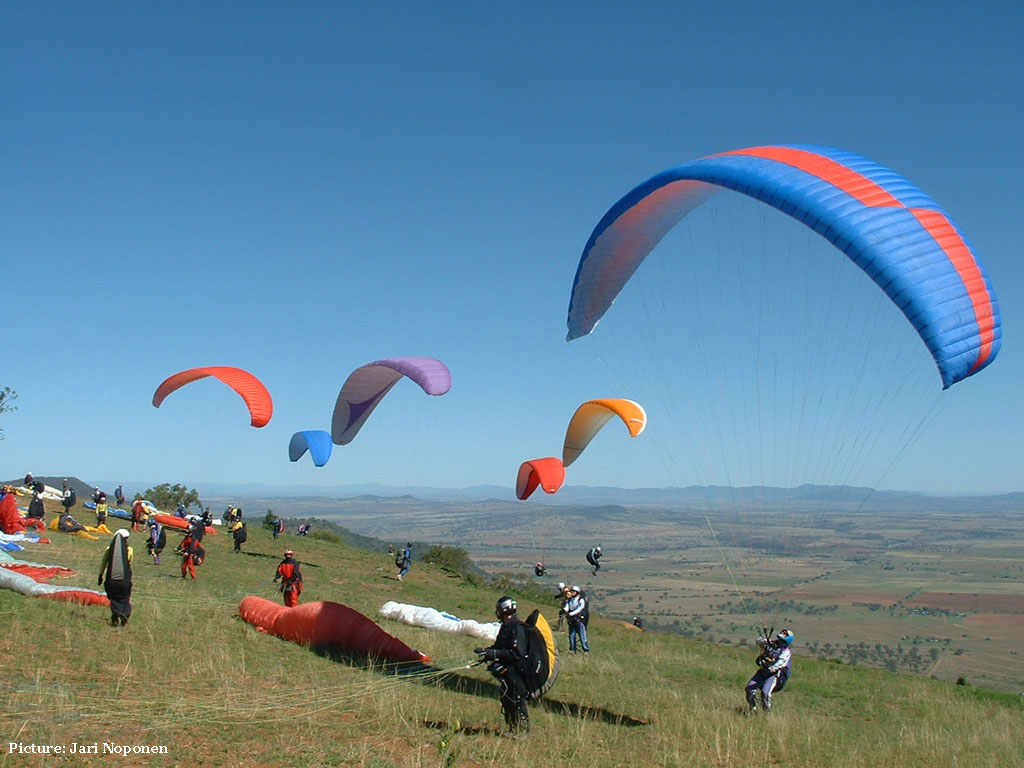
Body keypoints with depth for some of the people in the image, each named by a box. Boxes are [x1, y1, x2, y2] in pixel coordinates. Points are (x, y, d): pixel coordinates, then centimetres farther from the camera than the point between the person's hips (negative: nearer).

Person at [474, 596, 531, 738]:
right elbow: (499, 646, 19)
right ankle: (513, 729, 27)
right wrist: (485, 650, 3)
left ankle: (523, 730, 12)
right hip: (506, 671, 10)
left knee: (517, 701, -1)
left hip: (516, 672, -10)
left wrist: (495, 653, -25)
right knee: (506, 699, 15)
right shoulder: (506, 626, 10)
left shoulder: (518, 627, -20)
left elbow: (518, 653, -27)